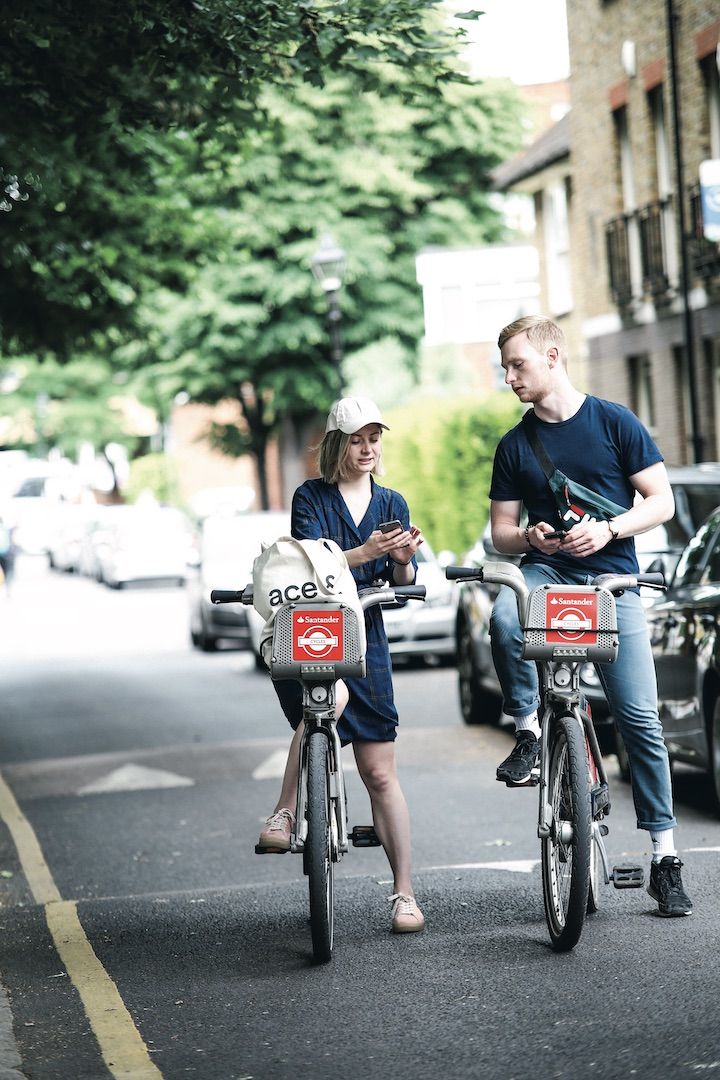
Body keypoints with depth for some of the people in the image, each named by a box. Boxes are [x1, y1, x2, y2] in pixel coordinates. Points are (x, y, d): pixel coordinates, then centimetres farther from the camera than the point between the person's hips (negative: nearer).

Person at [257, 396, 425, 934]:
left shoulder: (391, 504, 11)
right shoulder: (310, 498, 0)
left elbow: (403, 587, 6)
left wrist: (404, 560, -16)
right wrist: (363, 553, -29)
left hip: (364, 639, 3)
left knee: (380, 772, 1)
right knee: (331, 696, -37)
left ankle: (405, 892, 6)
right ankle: (284, 814, -25)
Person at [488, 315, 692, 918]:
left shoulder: (614, 422, 2)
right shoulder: (515, 446, 11)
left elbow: (662, 502, 1)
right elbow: (501, 532, 13)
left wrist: (609, 529, -17)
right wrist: (530, 538, -10)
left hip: (611, 579, -2)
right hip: (545, 573, 2)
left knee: (640, 719, -7)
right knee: (505, 619, -36)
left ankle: (665, 858, 0)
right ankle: (530, 732, -13)